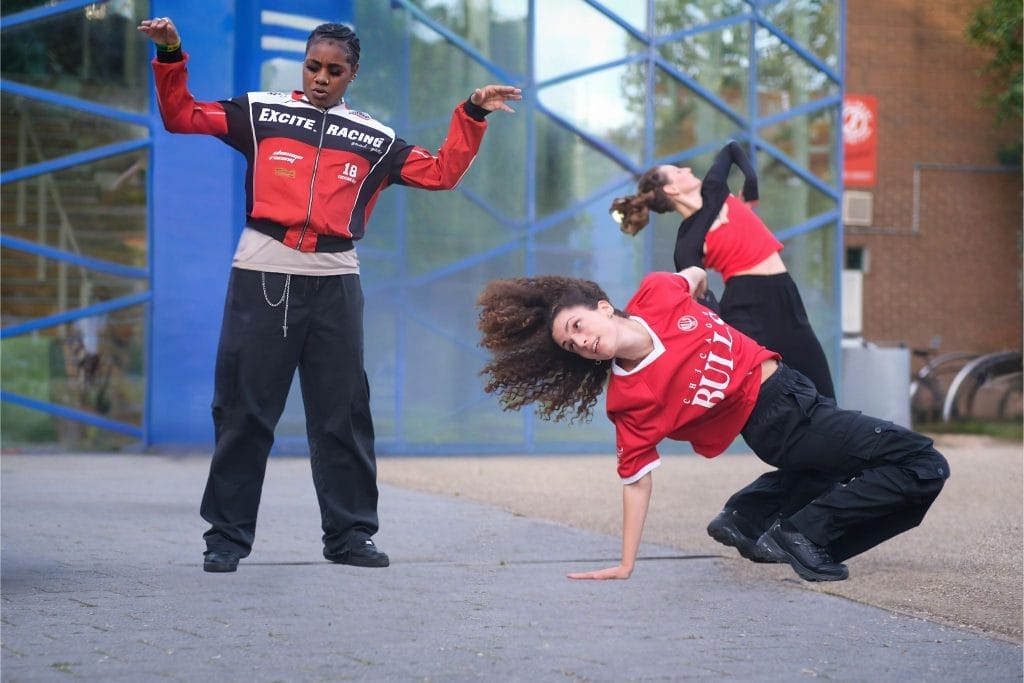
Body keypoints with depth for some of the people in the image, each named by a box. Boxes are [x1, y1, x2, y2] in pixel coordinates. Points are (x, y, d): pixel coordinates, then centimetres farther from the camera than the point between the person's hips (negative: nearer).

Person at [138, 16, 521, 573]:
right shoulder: (261, 112, 9)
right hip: (263, 275, -2)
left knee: (342, 413, 4)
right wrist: (171, 57, -4)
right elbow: (181, 117, 9)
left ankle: (350, 534, 13)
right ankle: (227, 536, 6)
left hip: (333, 282, 2)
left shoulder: (373, 139, 14)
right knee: (243, 410, 0)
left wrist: (471, 117, 7)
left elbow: (441, 173, 14)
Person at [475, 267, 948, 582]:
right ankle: (802, 533, -11)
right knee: (923, 466, -16)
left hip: (790, 387, 6)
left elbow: (696, 276, 13)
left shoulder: (656, 294, -10)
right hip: (776, 425, -6)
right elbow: (636, 480, -14)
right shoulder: (629, 400, -19)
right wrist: (625, 566, -14)